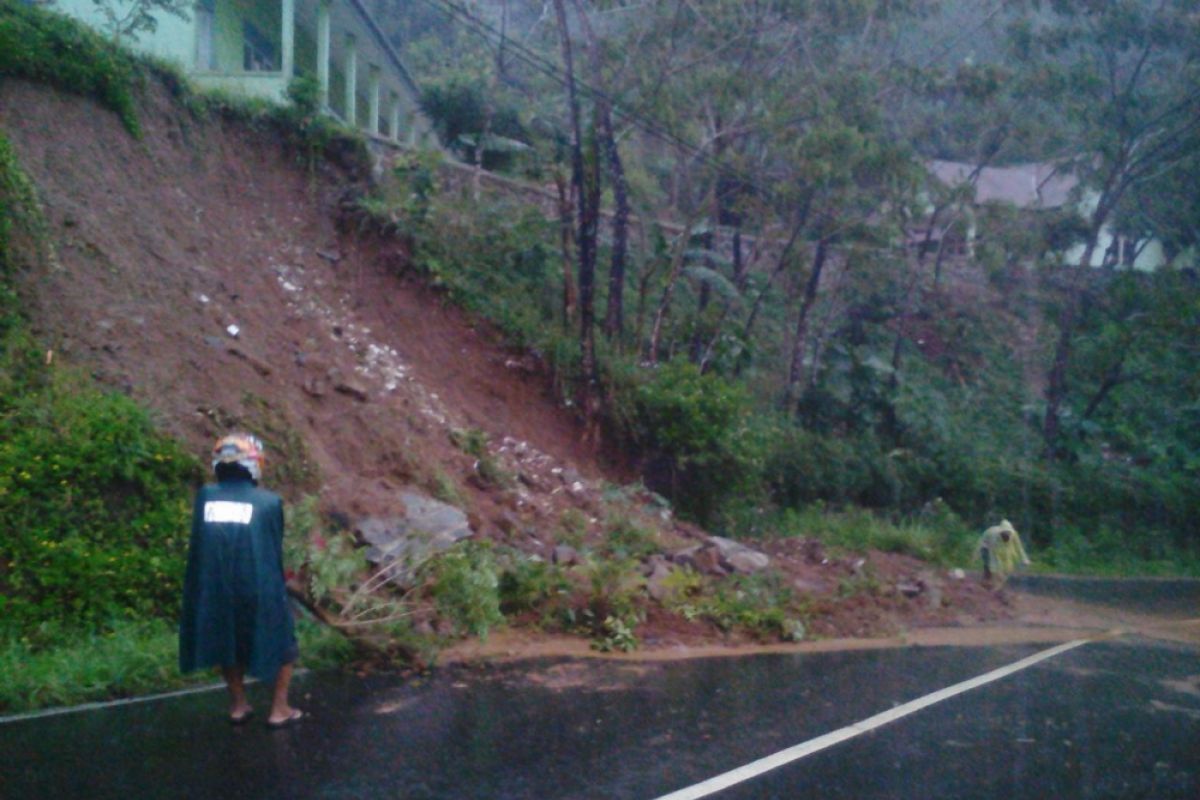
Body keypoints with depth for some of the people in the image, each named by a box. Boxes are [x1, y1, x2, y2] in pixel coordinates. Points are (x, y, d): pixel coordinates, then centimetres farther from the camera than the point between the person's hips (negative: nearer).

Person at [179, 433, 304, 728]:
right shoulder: (269, 502, -6)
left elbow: (198, 546, 6)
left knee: (228, 644, 28)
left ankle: (238, 706, 36)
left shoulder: (205, 497, -1)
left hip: (214, 589, 3)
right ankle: (279, 709, 23)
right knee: (282, 645, 20)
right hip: (260, 590, -3)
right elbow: (276, 551, 4)